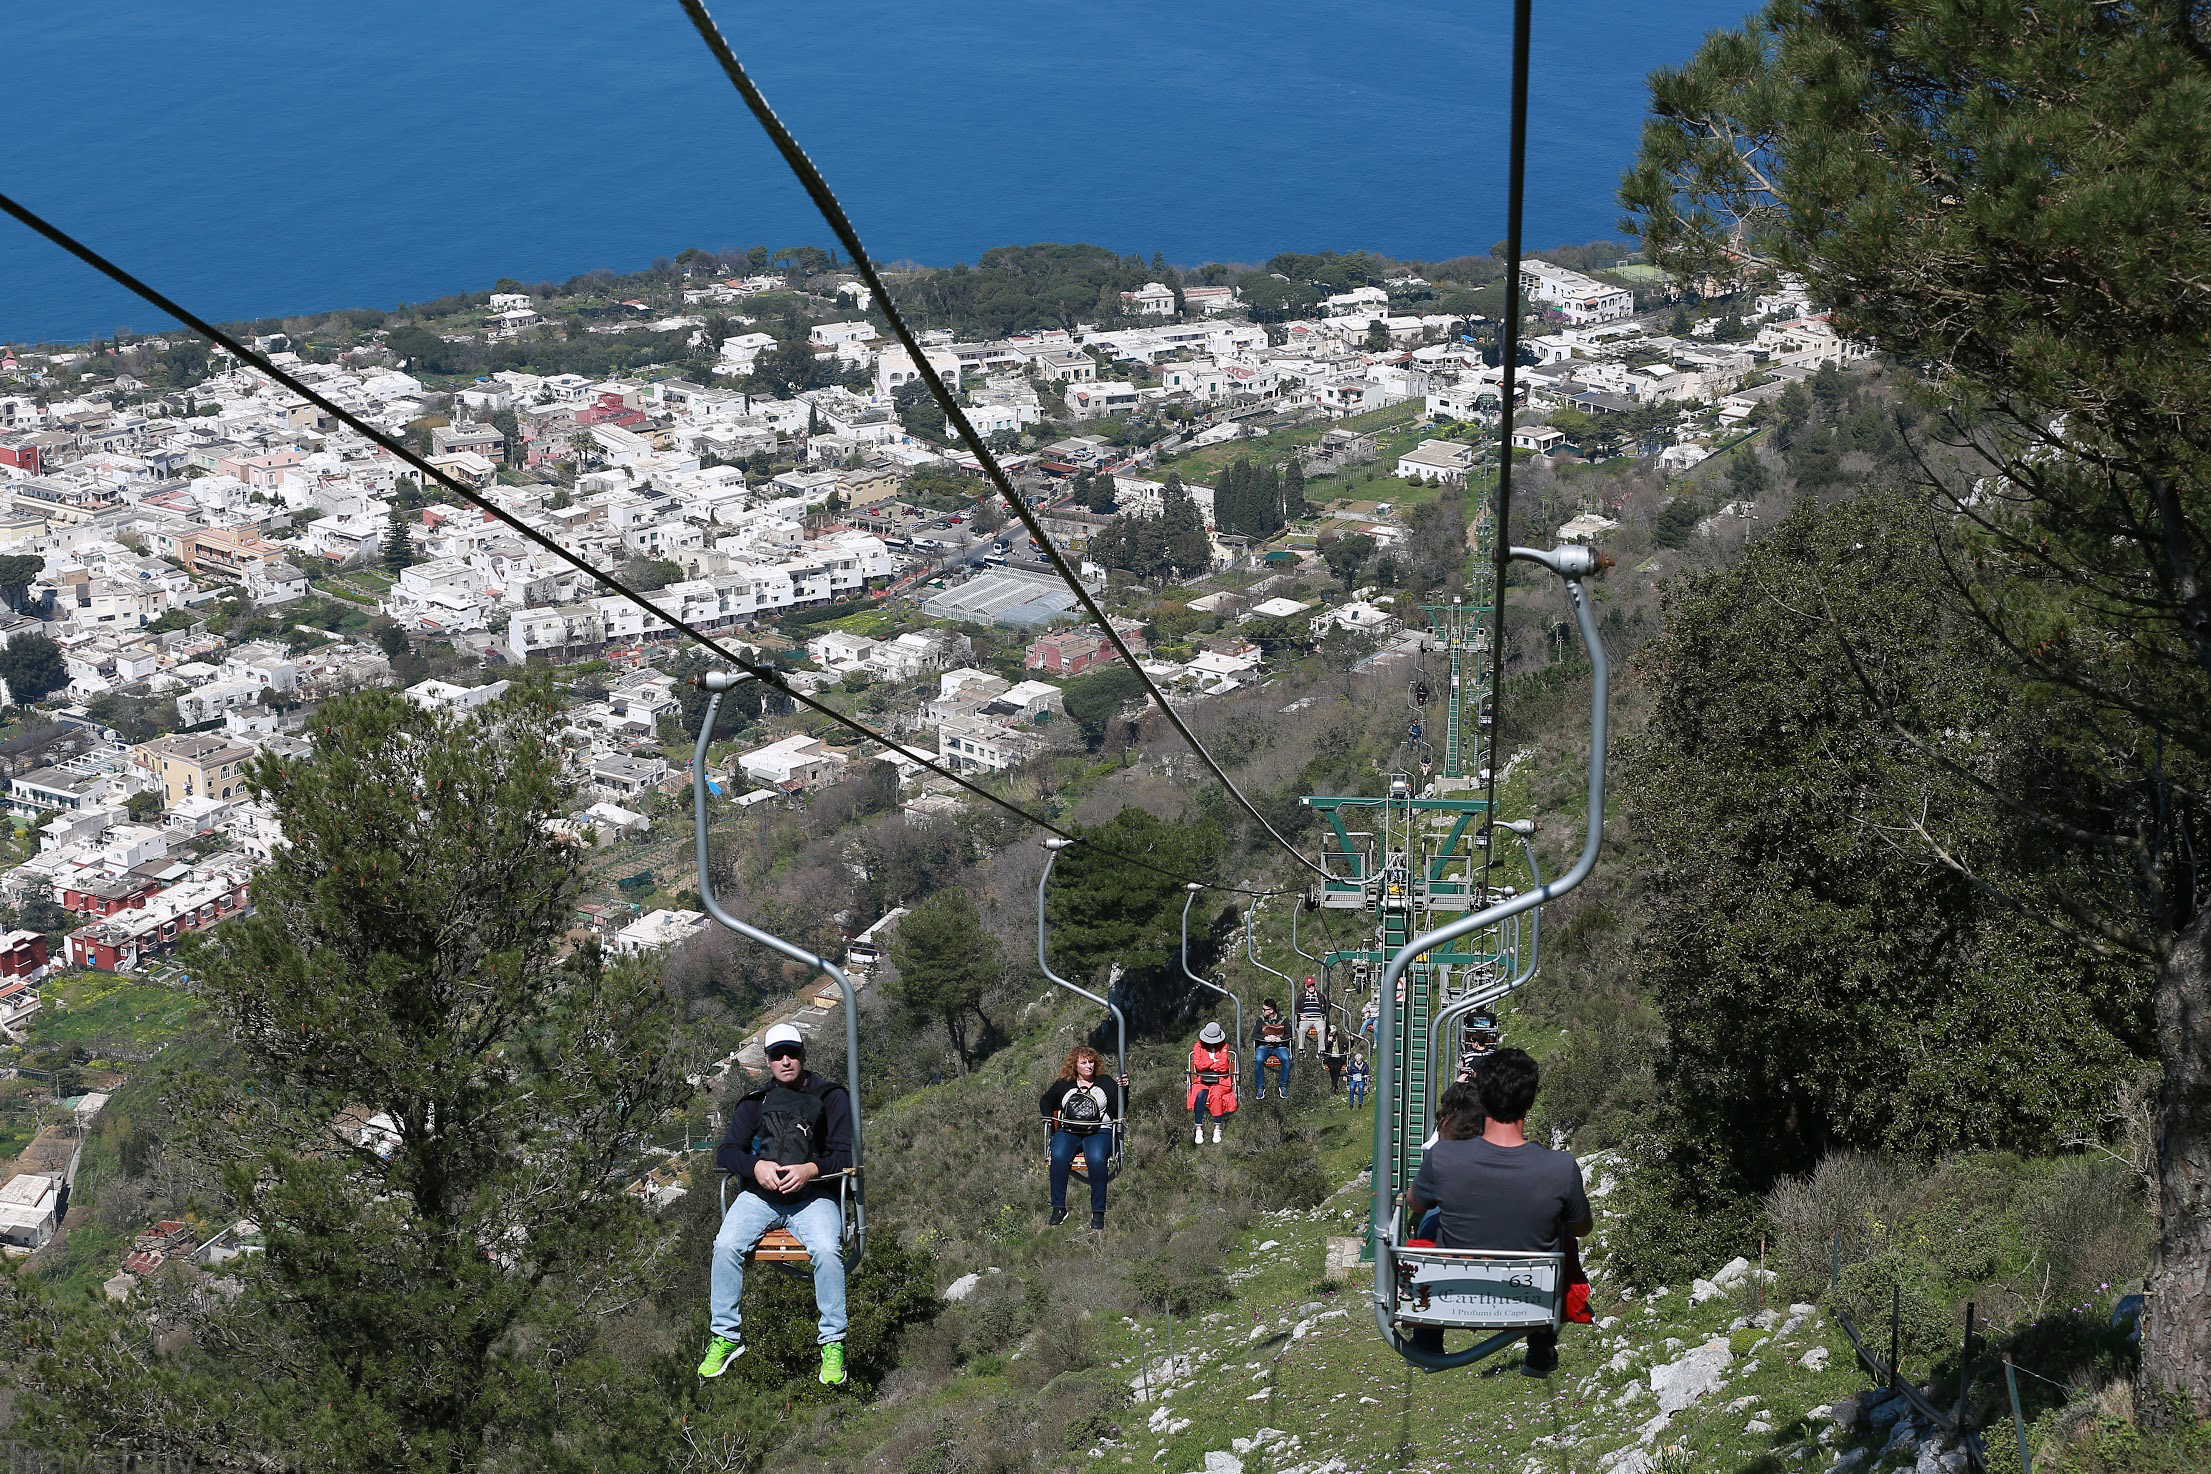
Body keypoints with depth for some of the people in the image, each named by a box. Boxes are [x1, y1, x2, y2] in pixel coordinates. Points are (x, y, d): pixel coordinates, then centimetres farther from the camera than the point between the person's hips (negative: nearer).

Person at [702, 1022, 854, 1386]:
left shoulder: (830, 1097, 8)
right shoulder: (755, 1103, 15)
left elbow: (846, 1155, 0)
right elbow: (726, 1152, 7)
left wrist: (810, 1170, -19)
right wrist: (756, 1166, -15)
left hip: (813, 1195, -2)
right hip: (760, 1195, 2)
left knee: (827, 1251, -31)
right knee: (726, 1245, -26)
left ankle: (833, 1343, -19)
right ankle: (726, 1336, -13)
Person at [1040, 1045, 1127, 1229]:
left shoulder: (1106, 1084, 13)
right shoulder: (1063, 1085, 17)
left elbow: (1120, 1109, 5)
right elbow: (1047, 1101, 32)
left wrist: (1123, 1089, -9)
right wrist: (1048, 1117, 14)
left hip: (1099, 1132, -2)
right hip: (1068, 1131, 2)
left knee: (1096, 1159, -34)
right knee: (1058, 1156, -31)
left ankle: (1098, 1212, -28)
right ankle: (1058, 1209, -25)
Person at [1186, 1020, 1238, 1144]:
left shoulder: (1224, 1046, 5)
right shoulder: (1198, 1046, 7)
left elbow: (1223, 1066, -6)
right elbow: (1198, 1065, -5)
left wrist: (1207, 1065, -3)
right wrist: (1215, 1062, -5)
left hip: (1221, 1082, -1)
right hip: (1202, 1081, 1)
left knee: (1216, 1095, -34)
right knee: (1200, 1095, -32)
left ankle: (1217, 1129, -28)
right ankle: (1198, 1129, -32)